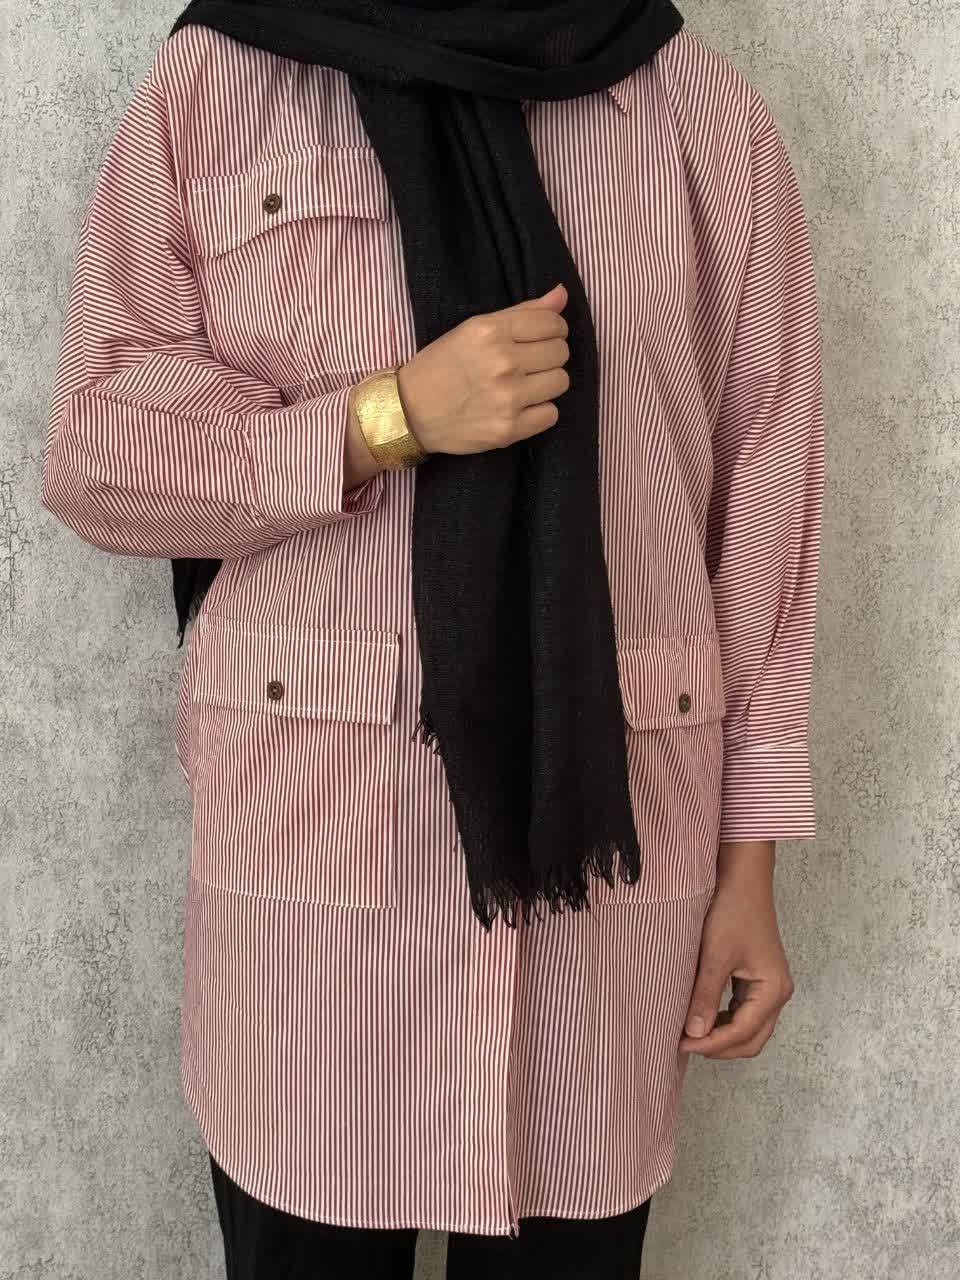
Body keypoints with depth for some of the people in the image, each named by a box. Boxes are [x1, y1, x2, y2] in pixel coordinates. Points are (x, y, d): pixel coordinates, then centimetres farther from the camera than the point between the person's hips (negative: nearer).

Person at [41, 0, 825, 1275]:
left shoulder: (712, 118, 5)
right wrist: (385, 418, -14)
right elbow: (91, 447, 1)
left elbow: (763, 498, 5)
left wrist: (750, 857, 3)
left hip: (610, 823, 1)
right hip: (310, 819, 0)